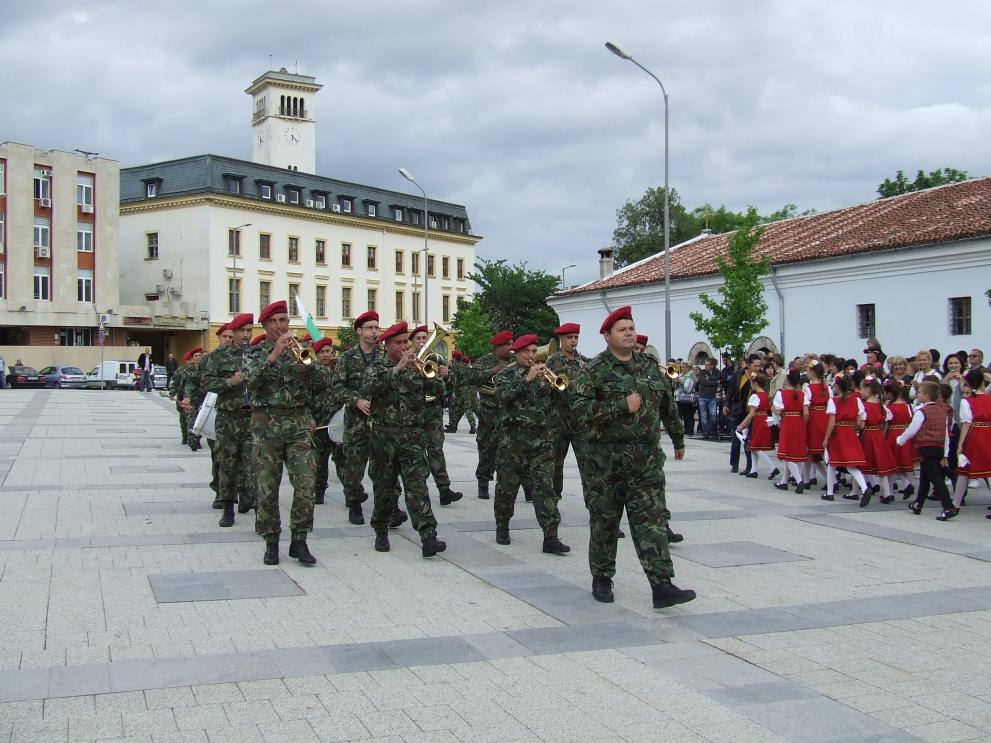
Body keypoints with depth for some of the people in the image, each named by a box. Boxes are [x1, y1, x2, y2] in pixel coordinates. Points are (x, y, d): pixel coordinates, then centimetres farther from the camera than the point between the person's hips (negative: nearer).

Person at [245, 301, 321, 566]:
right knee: (267, 487, 1)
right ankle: (271, 542, 13)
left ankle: (299, 541, 5)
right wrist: (273, 355, -20)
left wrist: (309, 362, -16)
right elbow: (252, 383, -13)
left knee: (305, 484, -6)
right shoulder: (256, 353, 6)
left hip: (298, 423, 1)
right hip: (266, 424, -1)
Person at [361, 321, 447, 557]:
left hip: (412, 436, 1)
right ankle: (381, 531, 26)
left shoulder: (415, 368, 11)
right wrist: (398, 368, -24)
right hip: (384, 435, -1)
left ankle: (428, 538, -17)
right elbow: (369, 388, -19)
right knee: (384, 486, 8)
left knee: (417, 485, -9)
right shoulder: (377, 368, 3)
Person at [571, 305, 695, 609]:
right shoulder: (594, 370, -5)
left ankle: (661, 586, -4)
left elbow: (668, 405, 23)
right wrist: (623, 406, -19)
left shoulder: (650, 367, 12)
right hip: (606, 458, -3)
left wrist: (678, 438, 29)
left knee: (652, 519, -2)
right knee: (604, 520, 8)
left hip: (647, 458, 3)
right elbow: (580, 407, -19)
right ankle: (602, 578, 23)